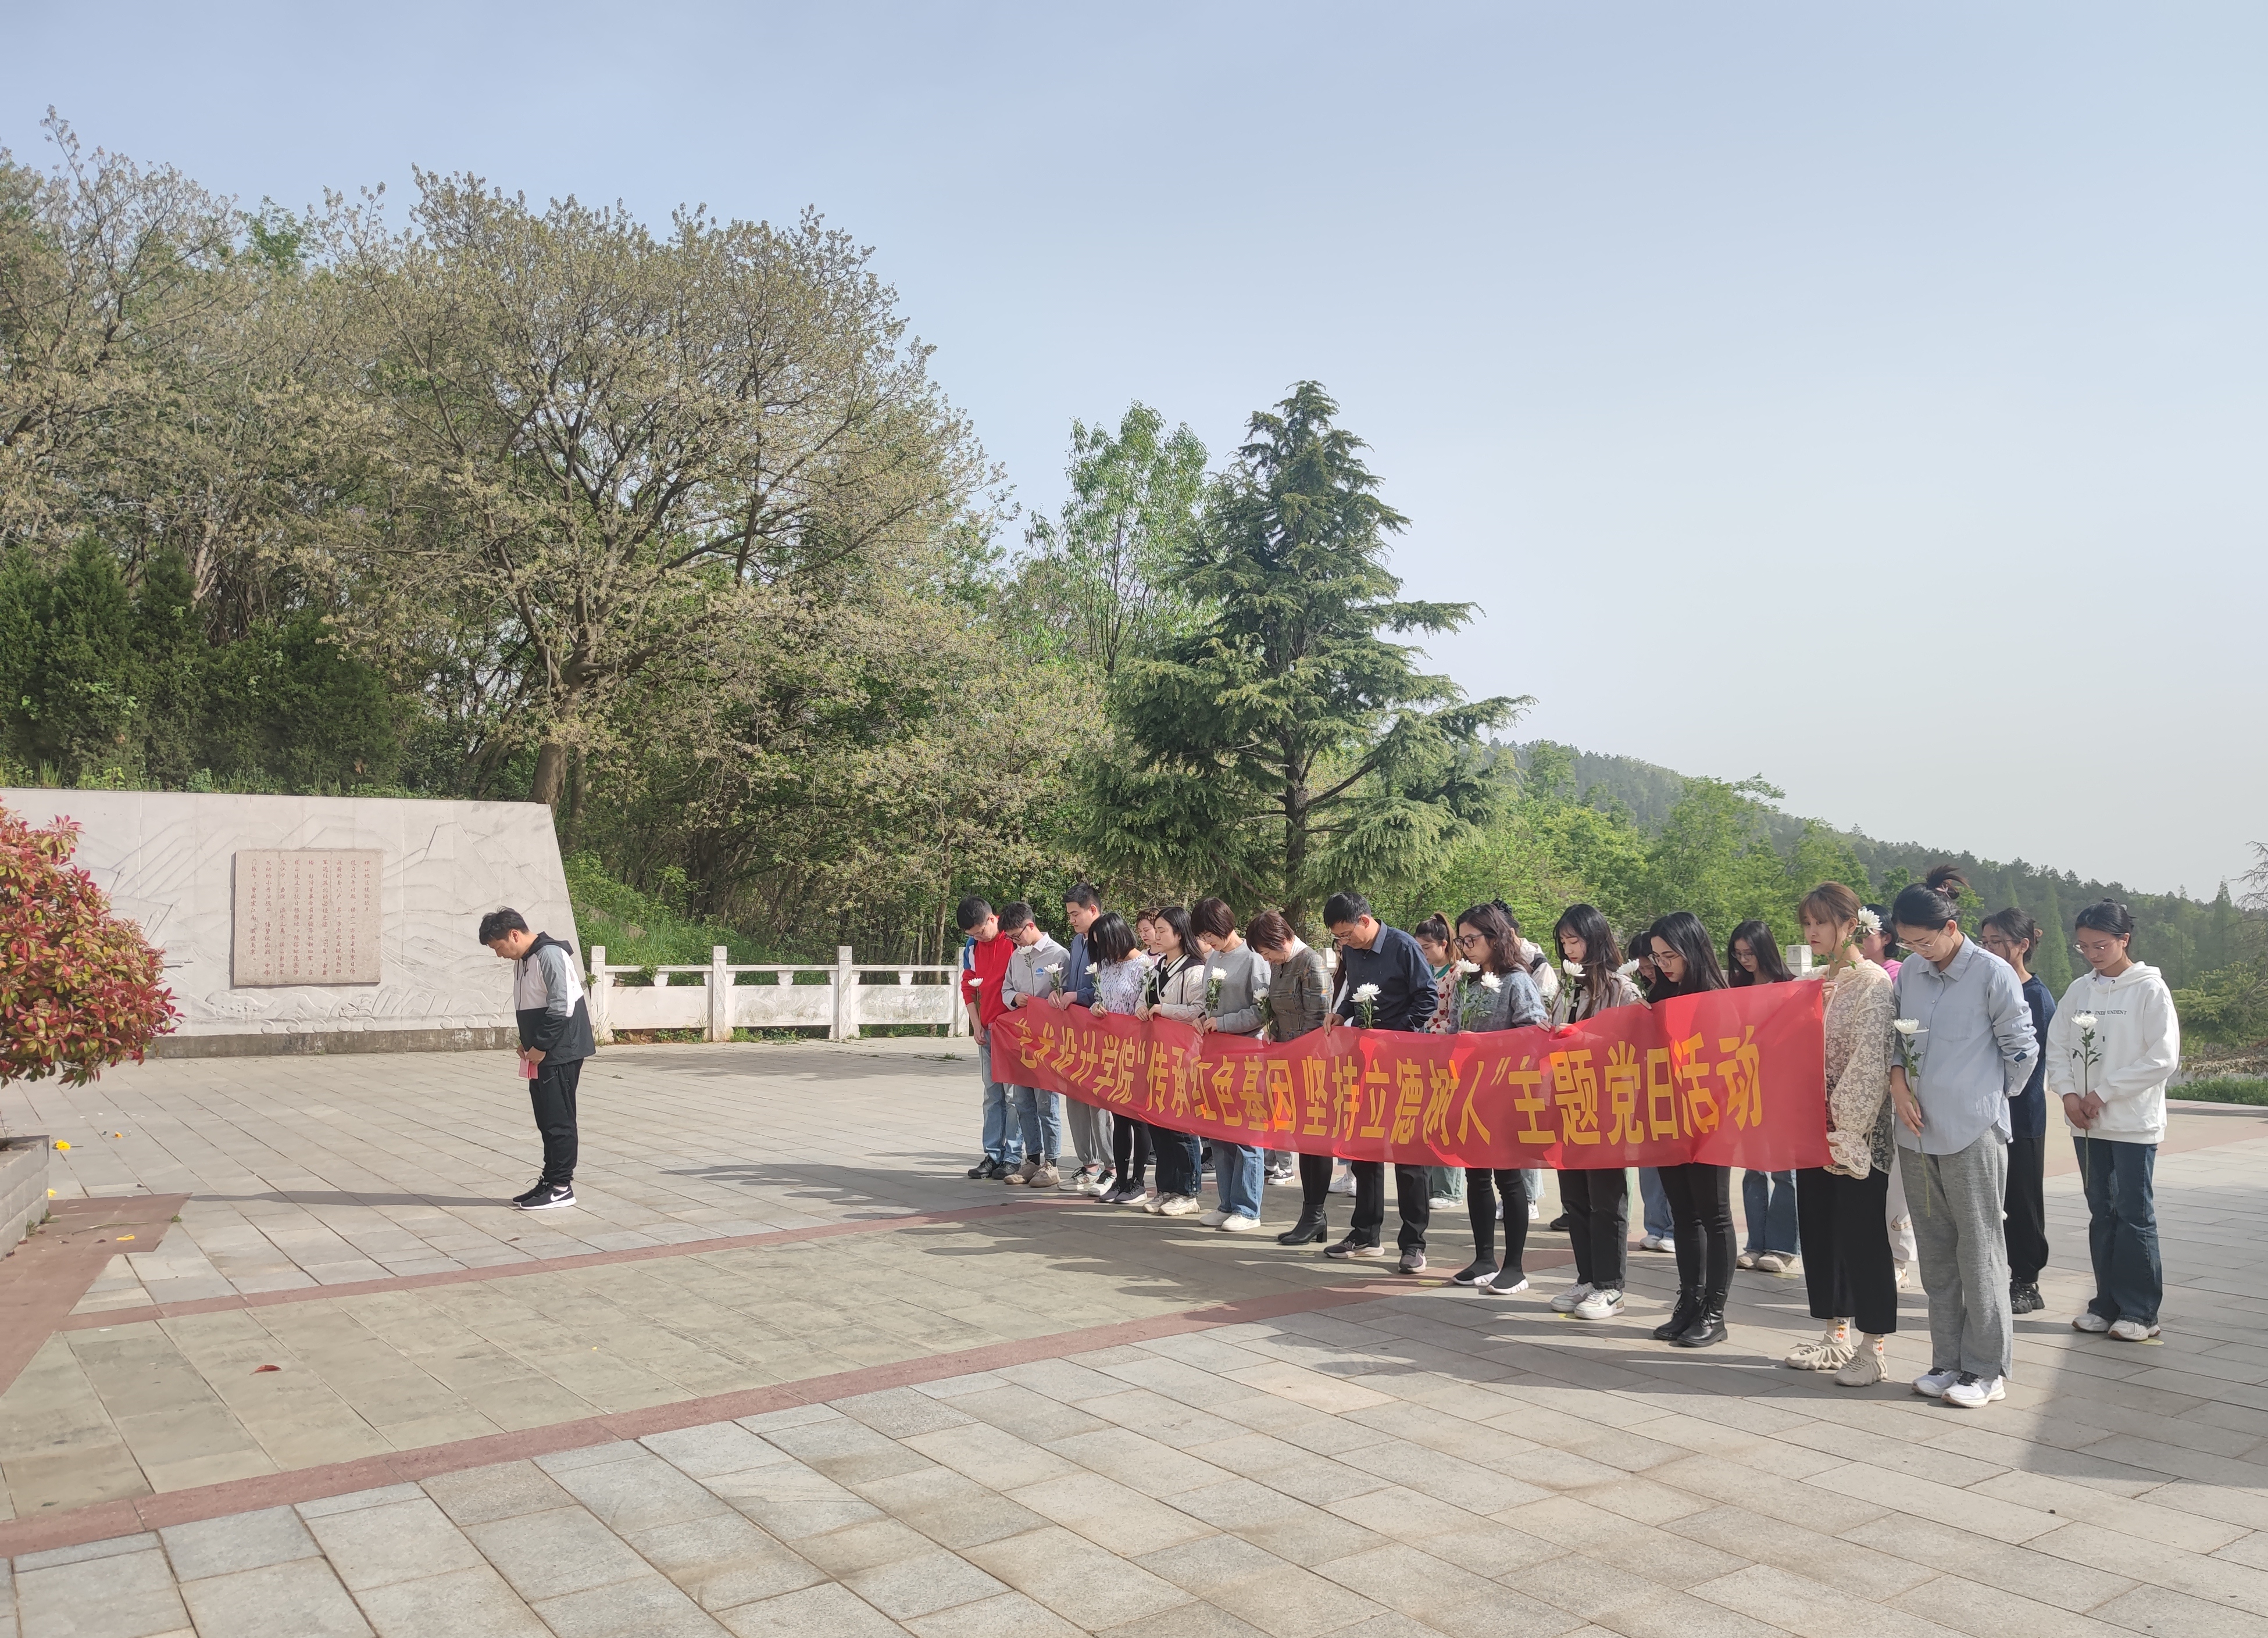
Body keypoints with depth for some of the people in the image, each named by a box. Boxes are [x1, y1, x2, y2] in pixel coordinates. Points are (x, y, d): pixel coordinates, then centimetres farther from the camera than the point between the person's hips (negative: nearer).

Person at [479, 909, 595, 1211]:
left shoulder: (549, 955, -16)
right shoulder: (523, 960, 15)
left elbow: (560, 1007, -21)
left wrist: (540, 1047, -17)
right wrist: (527, 1043, 8)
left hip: (560, 1053, -10)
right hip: (541, 1054, 10)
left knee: (558, 1120, -4)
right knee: (547, 1120, 13)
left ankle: (561, 1187, 1)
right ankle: (550, 1181, 20)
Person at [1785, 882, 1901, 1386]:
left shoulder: (1874, 984, -10)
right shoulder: (1812, 982, 12)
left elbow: (1871, 1061, -17)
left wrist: (1847, 1128, -20)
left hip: (1857, 1134, -7)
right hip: (1813, 1128, 7)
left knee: (1861, 1237, -1)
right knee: (1818, 1231, 12)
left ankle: (1872, 1348, 9)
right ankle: (1836, 1335, 24)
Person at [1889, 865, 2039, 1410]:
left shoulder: (1992, 974, -9)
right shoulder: (1910, 972, 6)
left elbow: (2022, 1048, -2)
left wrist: (1992, 1097, 6)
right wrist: (1898, 1082, -2)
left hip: (1974, 1134, -6)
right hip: (1919, 1130, 6)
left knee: (1979, 1252, 2)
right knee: (1935, 1255, 12)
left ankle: (1986, 1369, 13)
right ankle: (1948, 1361, 23)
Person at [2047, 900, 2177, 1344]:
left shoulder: (2150, 990, -8)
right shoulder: (2079, 989, 6)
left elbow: (2163, 1058, -14)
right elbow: (2057, 1045, 8)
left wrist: (2104, 1093, -14)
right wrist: (2069, 1094, -8)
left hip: (2133, 1123, -5)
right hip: (2087, 1123, 5)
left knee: (2135, 1215, 1)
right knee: (2102, 1214, 12)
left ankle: (2140, 1311, 10)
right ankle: (2108, 1302, 21)